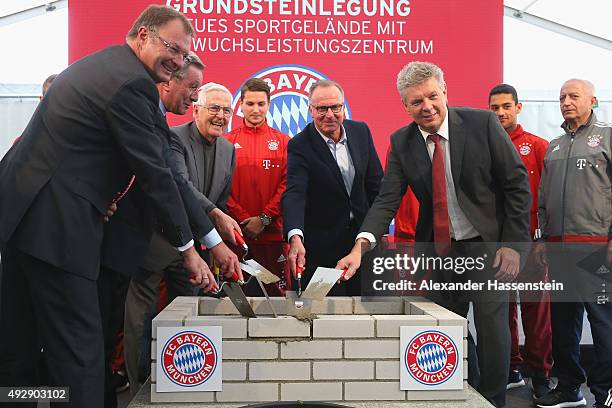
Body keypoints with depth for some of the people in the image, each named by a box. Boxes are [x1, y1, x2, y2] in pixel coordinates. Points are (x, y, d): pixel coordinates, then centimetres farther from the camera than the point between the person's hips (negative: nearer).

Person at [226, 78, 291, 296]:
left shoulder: (282, 142, 8)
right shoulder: (227, 142, 8)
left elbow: (287, 184, 0)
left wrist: (264, 219, -9)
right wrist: (244, 220, -8)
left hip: (272, 233, 0)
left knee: (275, 293, 2)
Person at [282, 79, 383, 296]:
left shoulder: (361, 131, 1)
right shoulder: (300, 145, -15)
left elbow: (375, 183, 8)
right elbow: (294, 194, -28)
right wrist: (295, 238, -44)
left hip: (362, 235, 5)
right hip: (322, 244, -4)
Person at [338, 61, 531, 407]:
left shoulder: (482, 123, -10)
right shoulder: (401, 142, -1)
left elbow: (517, 184, -6)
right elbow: (387, 199, -8)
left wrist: (513, 243, -11)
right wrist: (362, 245, -24)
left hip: (488, 246, -3)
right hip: (439, 250, 4)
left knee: (492, 327, -3)